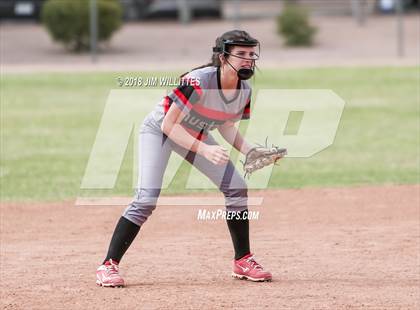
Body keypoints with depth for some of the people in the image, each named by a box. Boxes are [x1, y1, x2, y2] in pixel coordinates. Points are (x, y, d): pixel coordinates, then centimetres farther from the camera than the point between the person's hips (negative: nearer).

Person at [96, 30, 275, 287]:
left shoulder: (244, 91, -13)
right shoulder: (198, 82, -35)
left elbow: (226, 126, 3)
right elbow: (168, 125, -33)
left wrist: (250, 151, -14)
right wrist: (204, 150, -42)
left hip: (196, 136, 7)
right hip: (159, 131, -7)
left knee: (237, 188, -2)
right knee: (146, 199, -21)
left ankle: (243, 261, 12)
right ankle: (109, 266, -16)